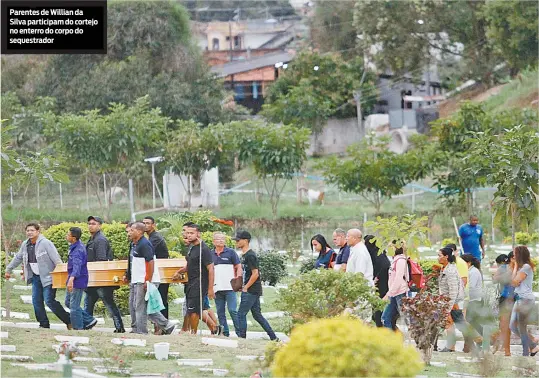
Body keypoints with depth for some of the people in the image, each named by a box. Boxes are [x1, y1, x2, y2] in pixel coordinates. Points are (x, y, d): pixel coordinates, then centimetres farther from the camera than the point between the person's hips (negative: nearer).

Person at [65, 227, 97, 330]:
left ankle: (78, 328, 7)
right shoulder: (74, 246, 6)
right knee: (68, 302, 17)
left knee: (74, 306, -3)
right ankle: (89, 320, 22)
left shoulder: (78, 250, -25)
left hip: (77, 281, -10)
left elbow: (77, 266, -40)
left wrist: (71, 279, -55)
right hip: (73, 280, 10)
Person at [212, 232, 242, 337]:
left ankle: (239, 332, -4)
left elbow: (239, 267, 4)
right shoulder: (210, 254, 12)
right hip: (217, 288, 4)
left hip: (229, 287, -4)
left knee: (233, 310, -9)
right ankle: (225, 333, 12)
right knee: (220, 312, 6)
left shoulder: (230, 252, 3)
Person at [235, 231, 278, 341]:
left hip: (251, 290, -10)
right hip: (253, 291, 10)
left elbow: (255, 274, -21)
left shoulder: (250, 255, -15)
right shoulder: (245, 255, 15)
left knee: (241, 314, -7)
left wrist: (245, 288, -16)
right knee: (257, 315, 13)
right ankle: (273, 337, 15)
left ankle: (242, 338, -4)